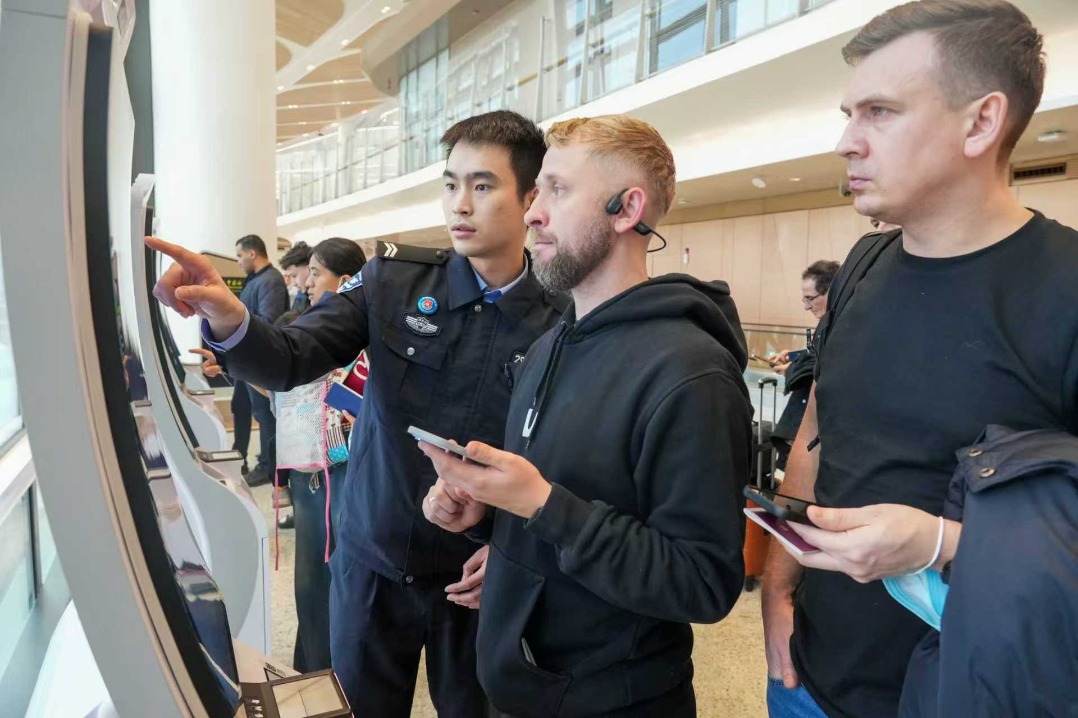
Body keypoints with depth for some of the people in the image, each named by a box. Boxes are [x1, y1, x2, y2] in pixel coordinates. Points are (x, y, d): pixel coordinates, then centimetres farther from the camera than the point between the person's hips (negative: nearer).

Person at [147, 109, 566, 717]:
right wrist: (229, 319, -32)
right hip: (371, 562, 2)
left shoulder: (561, 325, -12)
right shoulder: (395, 281, -7)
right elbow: (290, 361, -12)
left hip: (479, 575, -1)